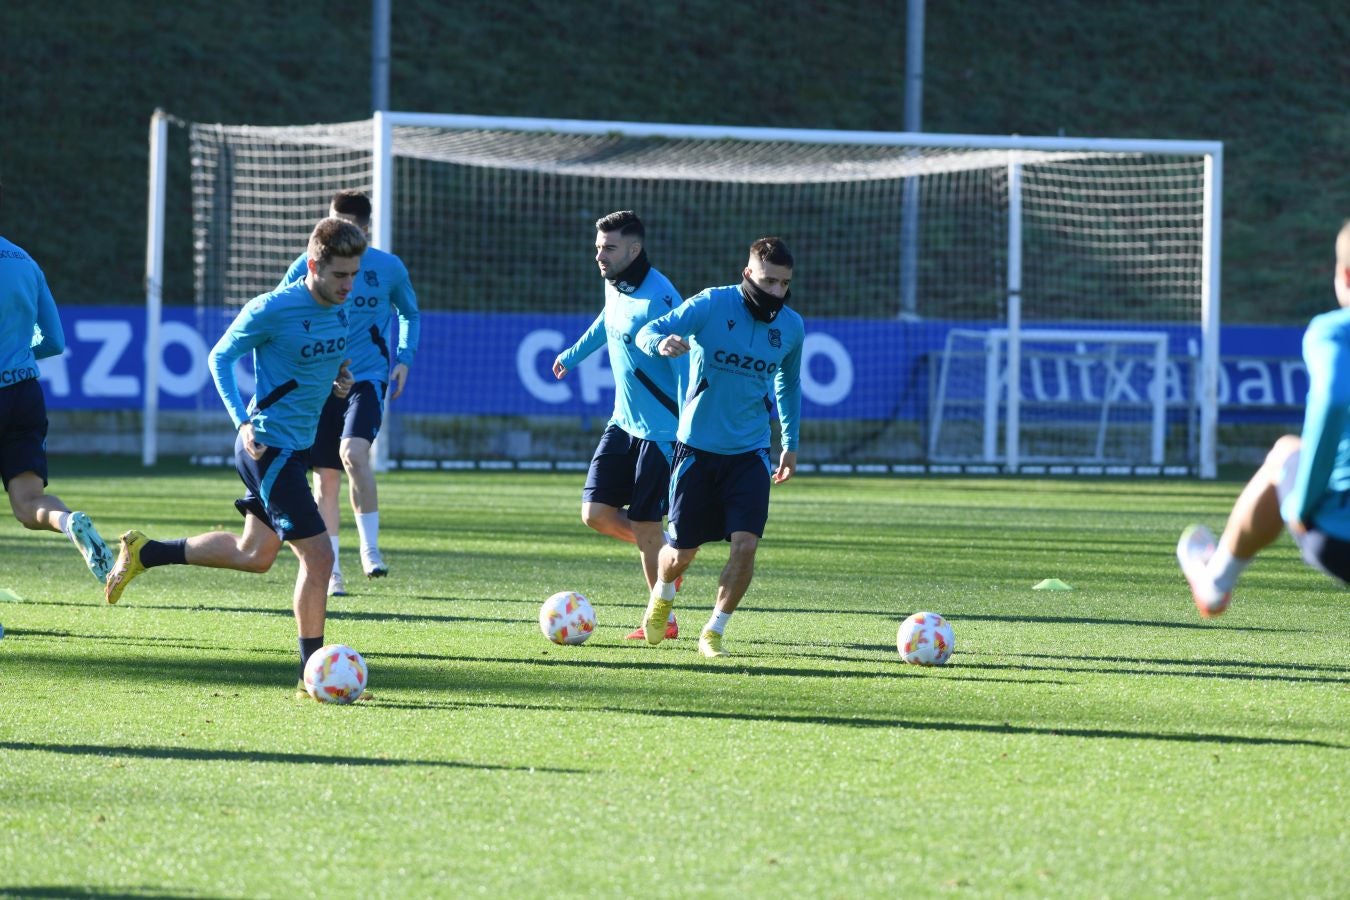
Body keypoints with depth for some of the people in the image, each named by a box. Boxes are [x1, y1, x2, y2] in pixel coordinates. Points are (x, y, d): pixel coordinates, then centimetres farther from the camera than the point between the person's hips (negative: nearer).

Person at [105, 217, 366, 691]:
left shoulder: (339, 307, 4)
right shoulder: (272, 309, -18)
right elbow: (220, 358, -8)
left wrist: (338, 378, 2)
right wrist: (242, 422, -19)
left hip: (298, 446, 9)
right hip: (270, 447, -9)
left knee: (254, 554, 20)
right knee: (318, 556, -11)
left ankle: (144, 553, 33)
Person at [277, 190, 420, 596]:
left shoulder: (389, 268, 1)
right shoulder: (308, 267, -1)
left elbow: (410, 314, 19)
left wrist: (404, 357, 5)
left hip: (368, 378, -2)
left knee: (353, 452, -27)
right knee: (325, 476, 3)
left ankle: (370, 548, -19)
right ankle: (331, 570, 14)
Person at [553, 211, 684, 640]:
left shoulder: (658, 298, -22)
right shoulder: (614, 286, 4)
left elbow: (684, 365, -23)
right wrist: (573, 354, 44)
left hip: (660, 430, -8)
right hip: (623, 424, 8)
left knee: (644, 525, -4)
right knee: (596, 513, 0)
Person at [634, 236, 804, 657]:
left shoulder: (791, 326, 0)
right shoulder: (712, 305, -13)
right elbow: (648, 331, -17)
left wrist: (791, 443, 22)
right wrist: (661, 343, -42)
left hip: (750, 453, 2)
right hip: (698, 448, -2)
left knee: (746, 544, -15)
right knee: (683, 552, 5)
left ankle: (714, 633, 4)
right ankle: (662, 595, 42)